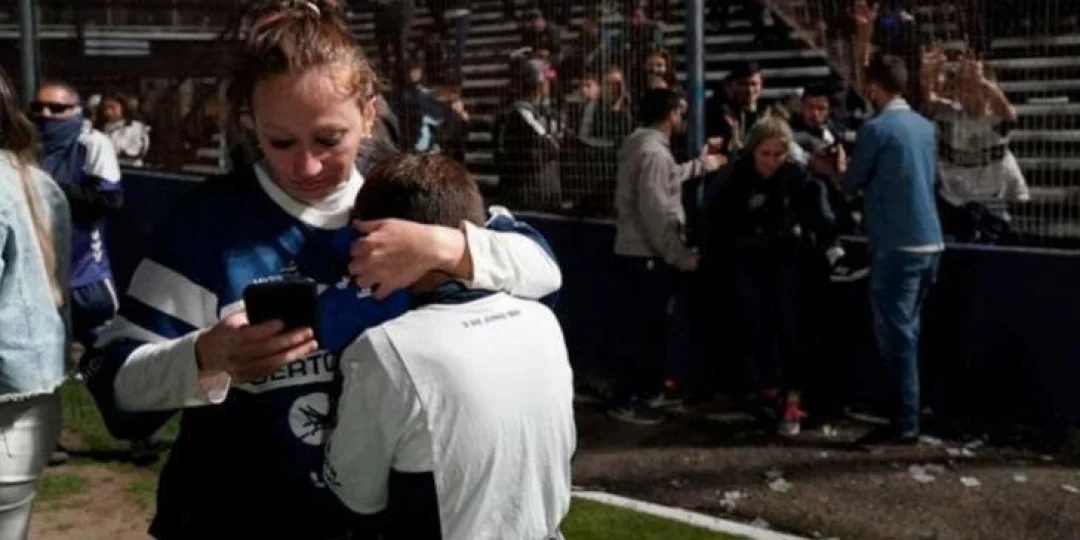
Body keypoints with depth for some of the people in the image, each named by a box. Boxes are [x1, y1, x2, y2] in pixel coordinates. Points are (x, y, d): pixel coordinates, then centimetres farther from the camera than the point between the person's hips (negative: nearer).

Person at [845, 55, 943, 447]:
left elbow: (853, 183, -2)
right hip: (929, 241, 8)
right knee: (908, 331, 16)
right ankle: (908, 415, 22)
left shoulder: (877, 129, -11)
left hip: (897, 245, -8)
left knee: (896, 335, -3)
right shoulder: (925, 126, 11)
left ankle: (904, 424, -1)